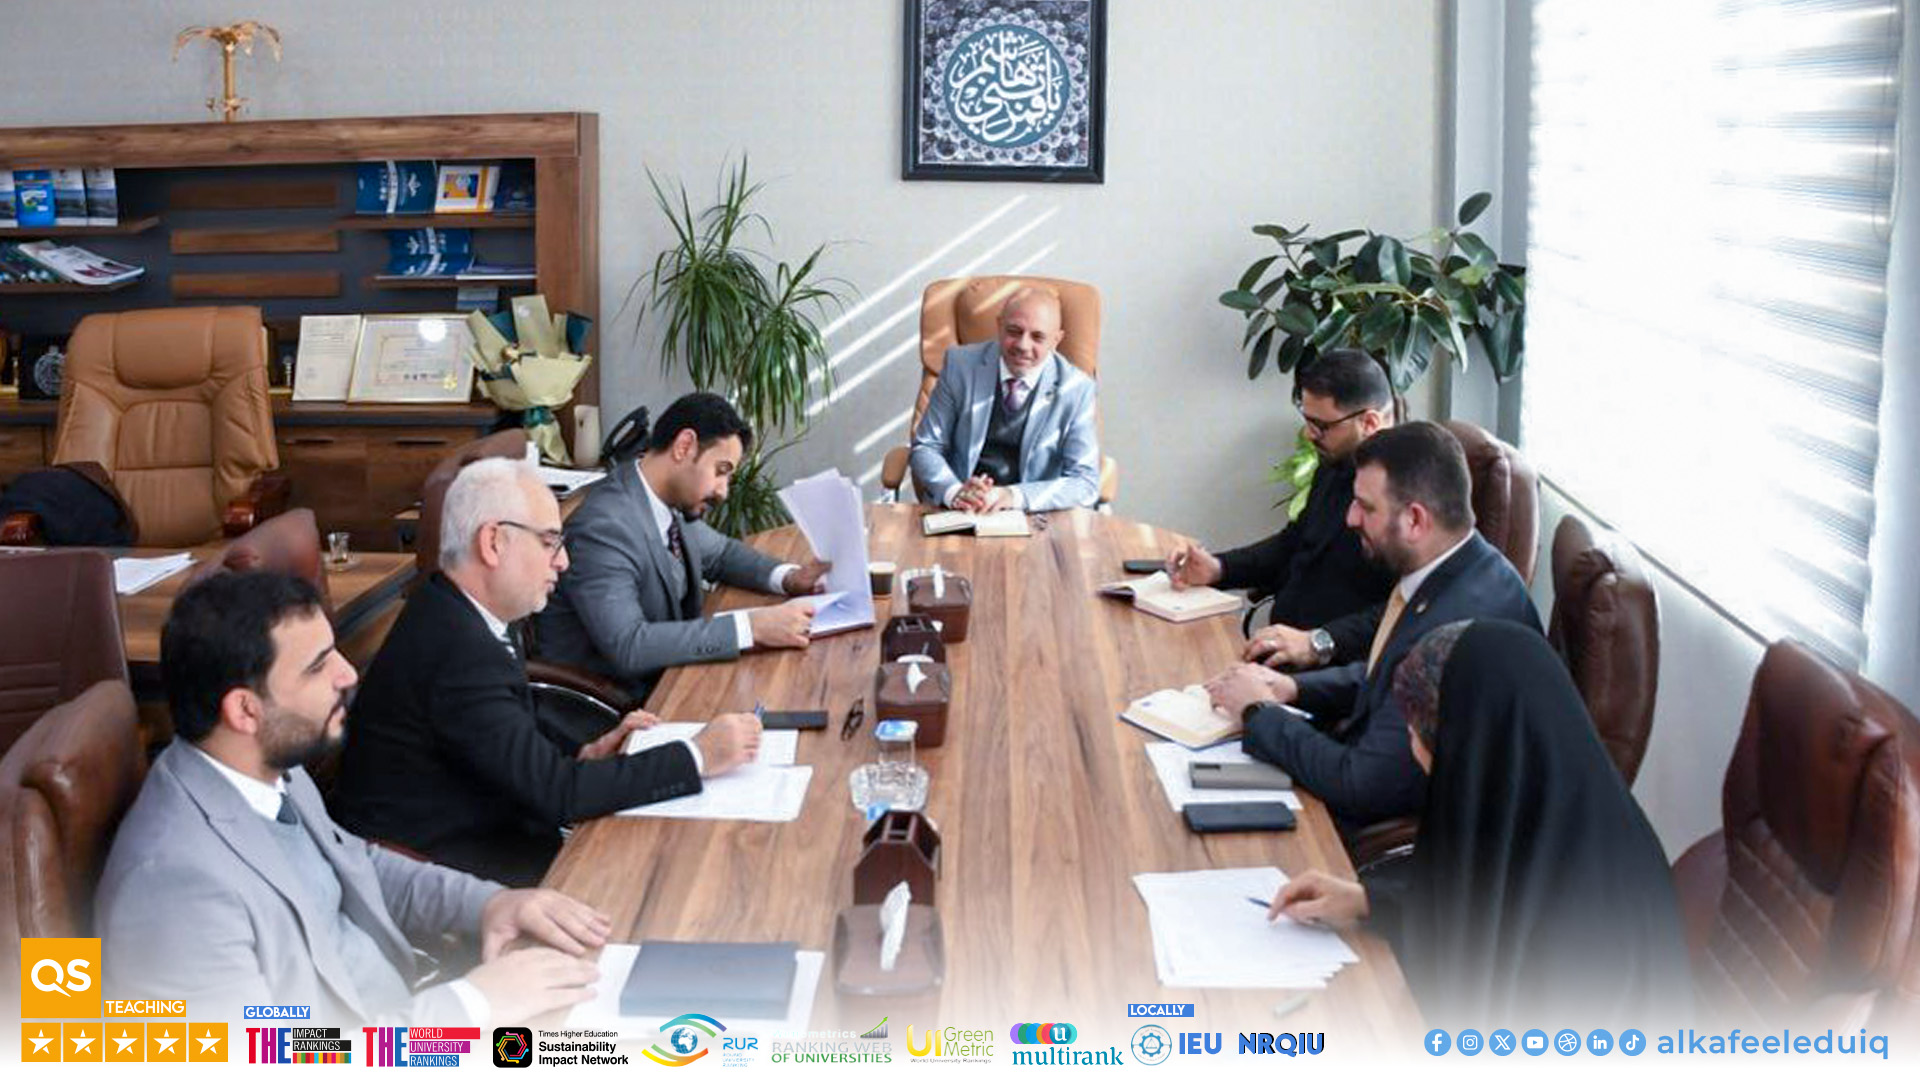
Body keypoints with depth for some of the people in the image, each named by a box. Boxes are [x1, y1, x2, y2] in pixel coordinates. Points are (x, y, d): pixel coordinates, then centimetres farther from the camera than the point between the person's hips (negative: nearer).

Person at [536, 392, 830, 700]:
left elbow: (719, 552, 20)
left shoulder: (672, 501, 1)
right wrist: (751, 627, -32)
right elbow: (627, 647, -31)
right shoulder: (604, 527, -23)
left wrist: (788, 578, 0)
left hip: (660, 678, 8)